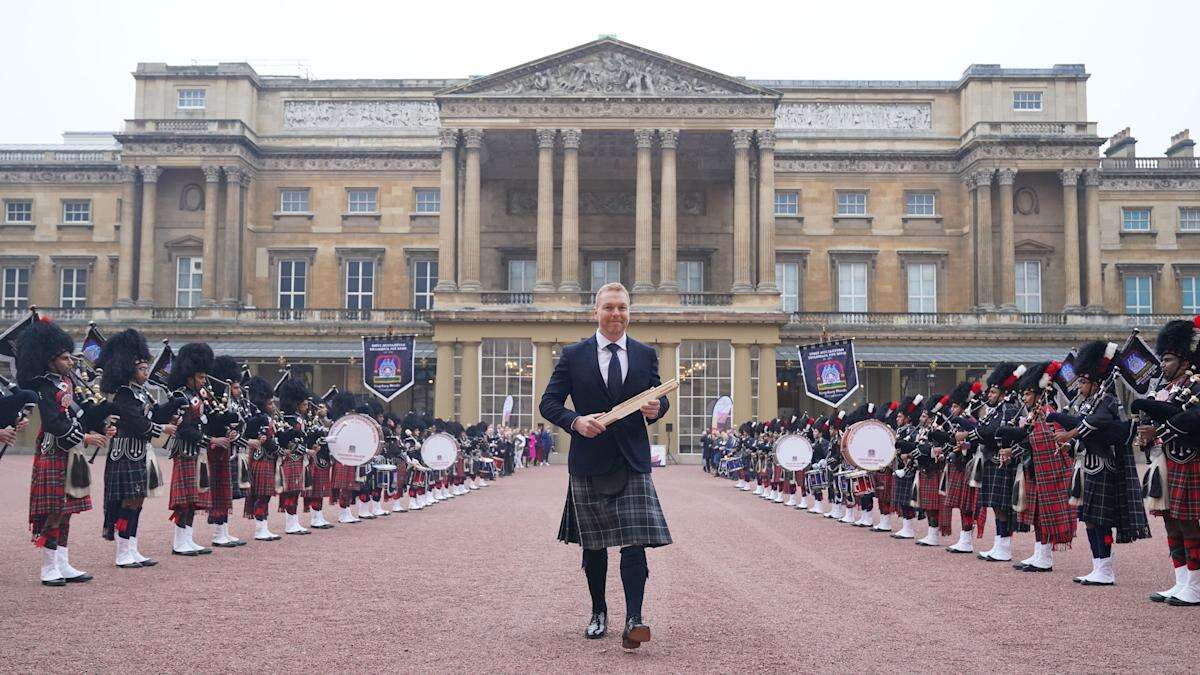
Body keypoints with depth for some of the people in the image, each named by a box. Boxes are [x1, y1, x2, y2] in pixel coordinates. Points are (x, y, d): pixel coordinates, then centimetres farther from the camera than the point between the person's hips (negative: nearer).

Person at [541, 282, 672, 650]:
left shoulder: (646, 354, 8)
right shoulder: (573, 355, 2)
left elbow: (659, 399, 13)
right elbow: (548, 403, 2)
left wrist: (656, 409, -11)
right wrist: (575, 421, -17)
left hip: (633, 462, 0)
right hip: (589, 462, 0)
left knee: (635, 541, -11)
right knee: (594, 544, 10)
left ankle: (633, 620, -12)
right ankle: (598, 613, 26)